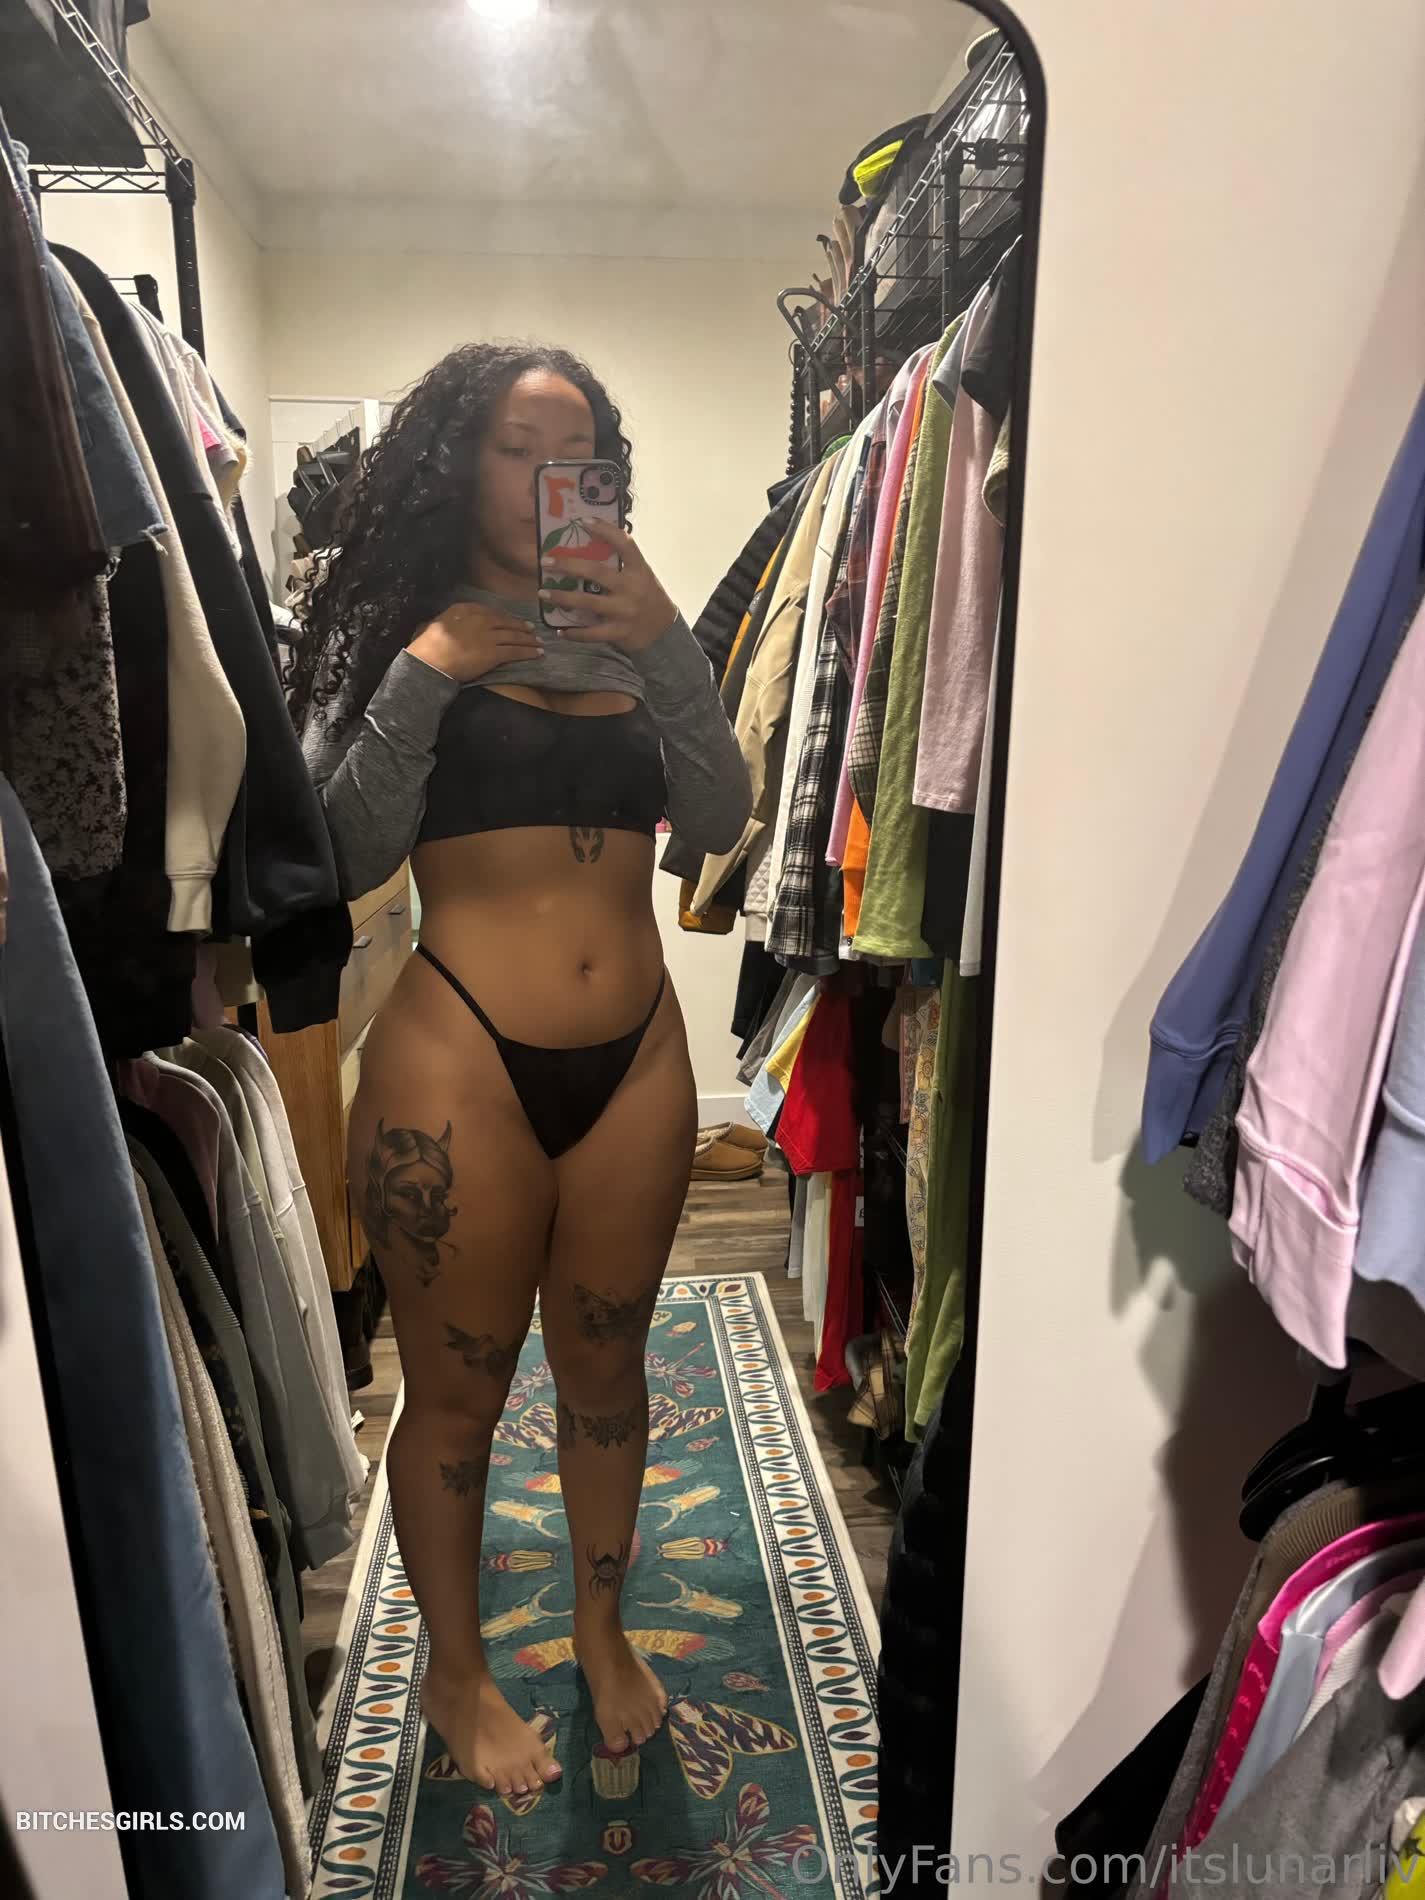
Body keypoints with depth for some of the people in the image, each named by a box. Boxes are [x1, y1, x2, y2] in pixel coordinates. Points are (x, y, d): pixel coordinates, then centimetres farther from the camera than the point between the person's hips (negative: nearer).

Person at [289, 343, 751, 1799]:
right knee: (455, 1389, 12)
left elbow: (716, 823, -5)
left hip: (636, 1057, 4)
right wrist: (422, 679, -16)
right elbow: (347, 858, -9)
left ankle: (603, 1628, 44)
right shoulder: (405, 633, 0)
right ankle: (455, 1670, 39)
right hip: (459, 1061, -3)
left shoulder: (630, 638, 9)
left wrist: (668, 647, -15)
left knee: (605, 1361, 18)